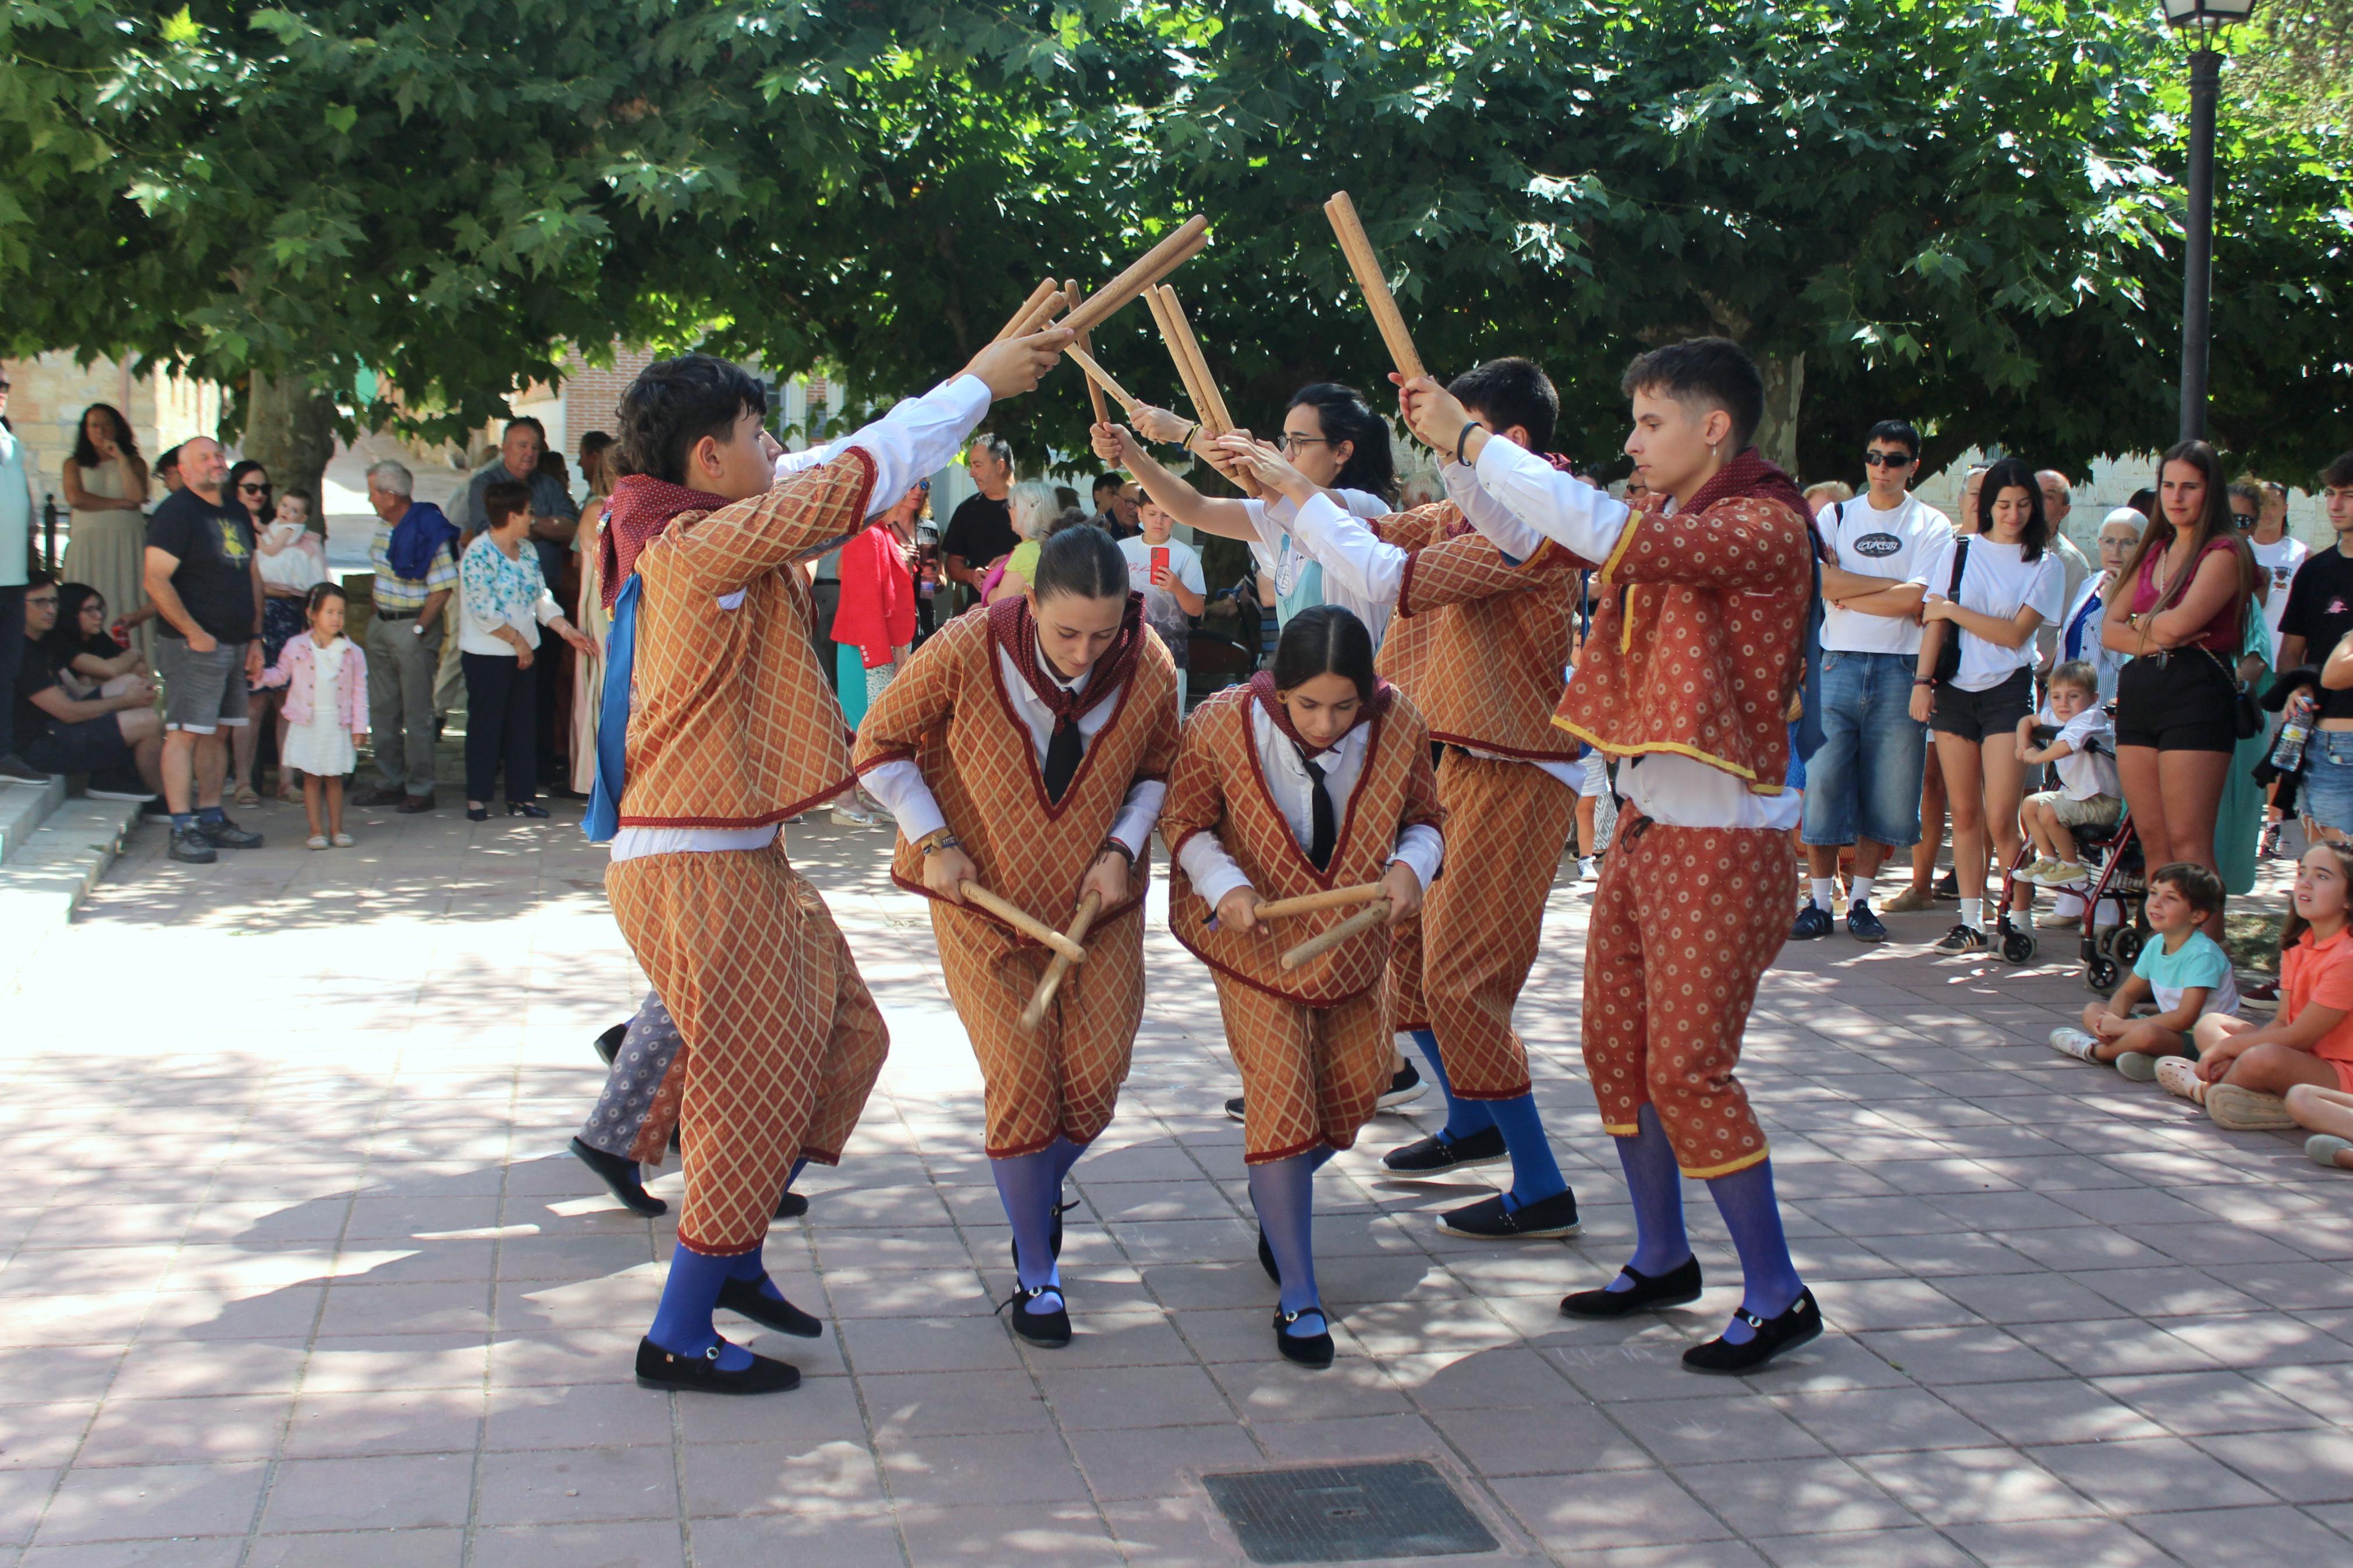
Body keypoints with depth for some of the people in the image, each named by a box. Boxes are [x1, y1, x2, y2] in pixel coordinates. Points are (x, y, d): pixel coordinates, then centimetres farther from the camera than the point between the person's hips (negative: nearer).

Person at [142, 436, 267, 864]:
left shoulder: (237, 515, 16)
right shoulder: (176, 513, -9)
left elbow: (253, 578, 22)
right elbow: (156, 581, -17)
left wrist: (255, 639, 15)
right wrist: (195, 634, -18)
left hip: (235, 645, 8)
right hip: (195, 647, -8)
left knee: (218, 733, 12)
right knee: (185, 733, -8)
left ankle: (212, 819, 19)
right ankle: (182, 830, -9)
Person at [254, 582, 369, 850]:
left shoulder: (352, 653, 0)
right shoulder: (296, 648, 0)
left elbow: (359, 692, 2)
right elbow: (281, 674, 11)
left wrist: (359, 726, -1)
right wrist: (262, 675, -10)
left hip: (337, 725, 0)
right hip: (307, 724, 0)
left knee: (334, 778, 7)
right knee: (311, 778, 2)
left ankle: (336, 829, 15)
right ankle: (316, 831, 8)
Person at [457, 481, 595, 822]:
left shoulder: (527, 551, 10)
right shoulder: (479, 554, -14)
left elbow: (542, 599, 13)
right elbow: (483, 610, -18)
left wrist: (568, 631, 3)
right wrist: (517, 640, -14)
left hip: (525, 652, 7)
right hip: (487, 654, -7)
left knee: (522, 724, 9)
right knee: (485, 725, 0)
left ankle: (522, 795, 14)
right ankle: (477, 798, 8)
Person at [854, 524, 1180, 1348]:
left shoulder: (1151, 669, -15)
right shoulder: (965, 652, -23)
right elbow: (880, 747, -7)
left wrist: (1123, 848, -11)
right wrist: (933, 842, -15)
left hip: (1099, 903, 2)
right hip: (985, 900, -2)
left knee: (1097, 1080, 0)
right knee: (1021, 1082, -6)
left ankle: (1042, 1185, 36)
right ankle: (1036, 1275, 12)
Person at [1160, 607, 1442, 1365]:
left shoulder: (1399, 726, -19)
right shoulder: (1221, 727, -24)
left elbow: (1423, 818, -3)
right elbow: (1184, 823, -9)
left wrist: (1411, 865, -25)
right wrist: (1225, 885, -26)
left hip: (1352, 937, 4)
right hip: (1255, 935, -3)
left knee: (1356, 1088, 14)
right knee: (1281, 1096, -9)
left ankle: (1277, 1194, 46)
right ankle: (1298, 1297, 2)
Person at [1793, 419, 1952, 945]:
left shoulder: (1931, 526, 6)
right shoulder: (1835, 516, 11)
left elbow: (1916, 603, -8)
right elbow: (1823, 582, -6)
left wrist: (1848, 597, -4)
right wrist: (1892, 584, -8)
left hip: (1900, 670, -1)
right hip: (1838, 665, 1)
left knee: (1885, 791, 1)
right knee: (1822, 783, -4)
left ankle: (1860, 901, 11)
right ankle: (1820, 902, 3)